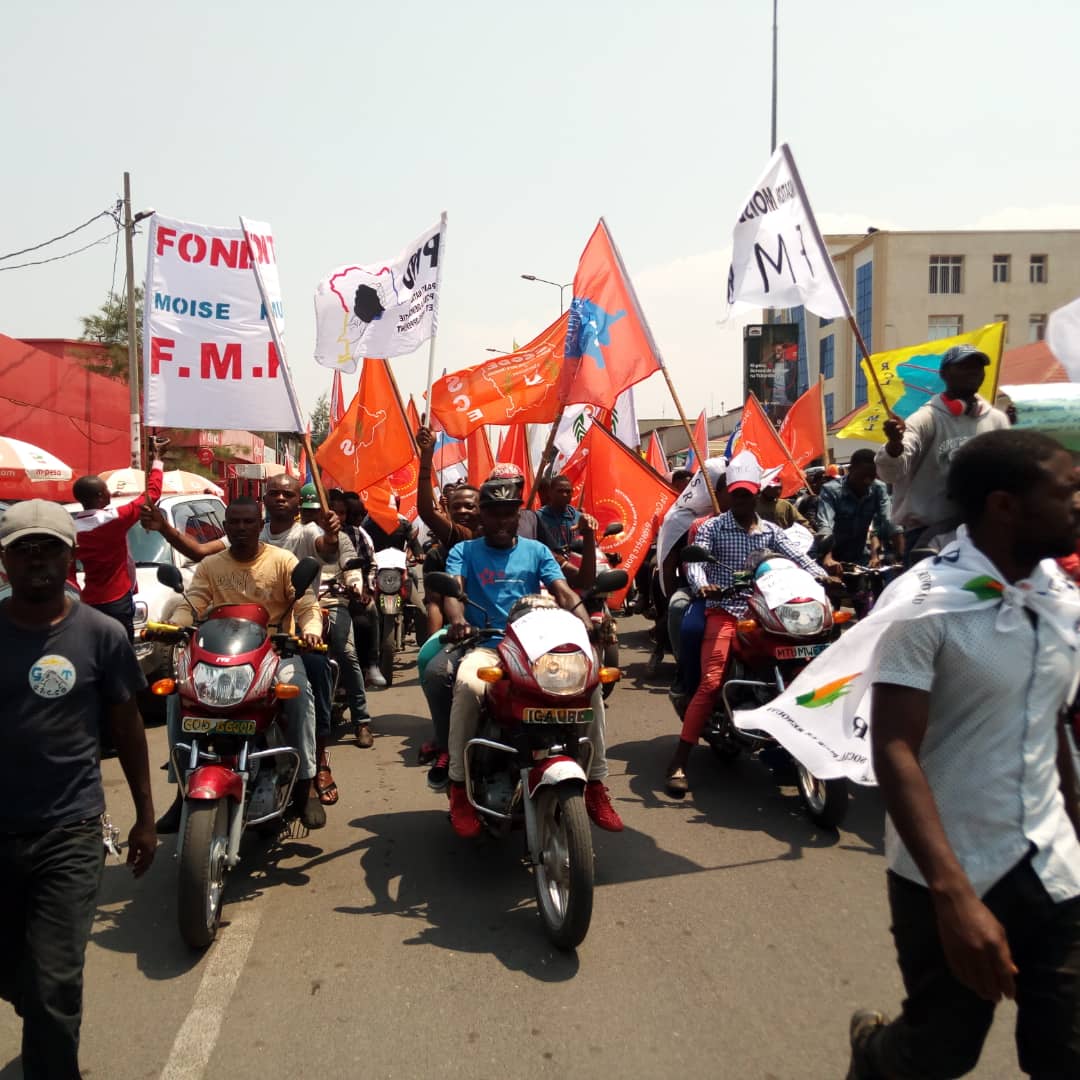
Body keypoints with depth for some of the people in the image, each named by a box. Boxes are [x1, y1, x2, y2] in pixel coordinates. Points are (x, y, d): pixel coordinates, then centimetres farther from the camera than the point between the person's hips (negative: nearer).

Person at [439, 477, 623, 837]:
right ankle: (459, 787, -19)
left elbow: (564, 592, 2)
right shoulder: (463, 551, 12)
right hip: (486, 647, -2)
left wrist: (586, 623, -20)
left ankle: (596, 784, -10)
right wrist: (457, 619, -31)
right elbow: (452, 590, -7)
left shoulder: (536, 550, 16)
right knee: (468, 685, -36)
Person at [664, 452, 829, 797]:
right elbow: (694, 562, -9)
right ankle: (679, 762, -17)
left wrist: (824, 578, -16)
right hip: (723, 611, -4)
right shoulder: (712, 528, 6)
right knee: (711, 682, -19)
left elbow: (798, 559, 4)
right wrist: (702, 585, -31)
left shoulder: (771, 531, 17)